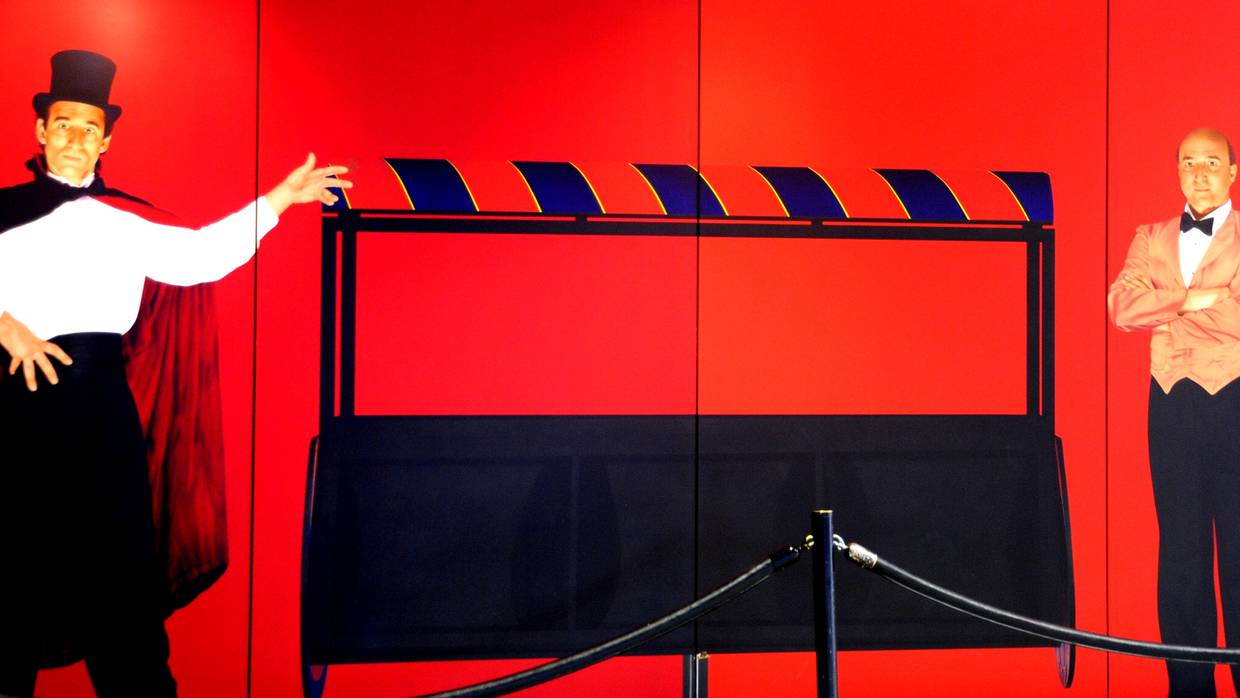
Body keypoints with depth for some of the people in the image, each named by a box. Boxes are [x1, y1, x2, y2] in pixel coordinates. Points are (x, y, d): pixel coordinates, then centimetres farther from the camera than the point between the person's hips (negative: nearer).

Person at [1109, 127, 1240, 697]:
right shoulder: (1151, 240, 14)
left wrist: (1165, 308, -8)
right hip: (1172, 403, 3)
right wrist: (1191, 297, -12)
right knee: (1180, 546, 7)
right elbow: (1122, 306, -2)